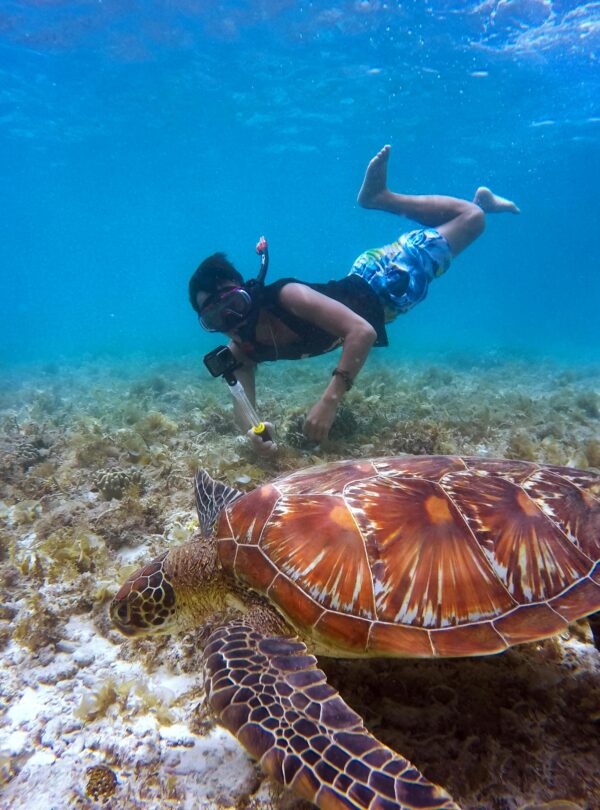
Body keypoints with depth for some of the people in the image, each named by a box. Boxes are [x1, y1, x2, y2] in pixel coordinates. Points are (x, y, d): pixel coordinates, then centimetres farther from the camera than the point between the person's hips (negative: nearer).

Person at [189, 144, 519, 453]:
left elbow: (362, 331, -49)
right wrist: (252, 429, -46)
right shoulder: (241, 350, -22)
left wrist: (330, 400, -59)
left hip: (382, 279, -5)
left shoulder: (286, 296, -42)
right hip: (357, 287, 5)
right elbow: (242, 405, -21)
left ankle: (382, 196, 20)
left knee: (472, 218, 3)